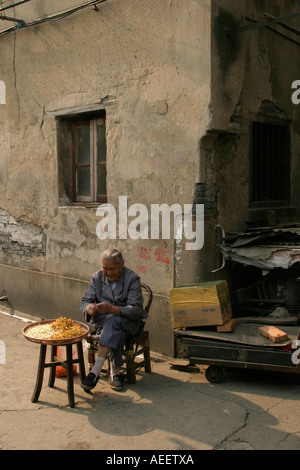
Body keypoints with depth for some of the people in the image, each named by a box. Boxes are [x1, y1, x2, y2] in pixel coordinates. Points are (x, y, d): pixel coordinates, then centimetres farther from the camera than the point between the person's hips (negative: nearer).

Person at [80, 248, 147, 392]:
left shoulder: (132, 279, -10)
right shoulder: (97, 277, 4)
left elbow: (136, 310, -19)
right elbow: (84, 302, 1)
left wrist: (112, 309, -37)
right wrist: (89, 308, -26)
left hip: (128, 322, -2)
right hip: (102, 320, 2)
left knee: (114, 321, -37)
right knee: (117, 333, -34)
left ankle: (95, 371, -40)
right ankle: (115, 372, -24)